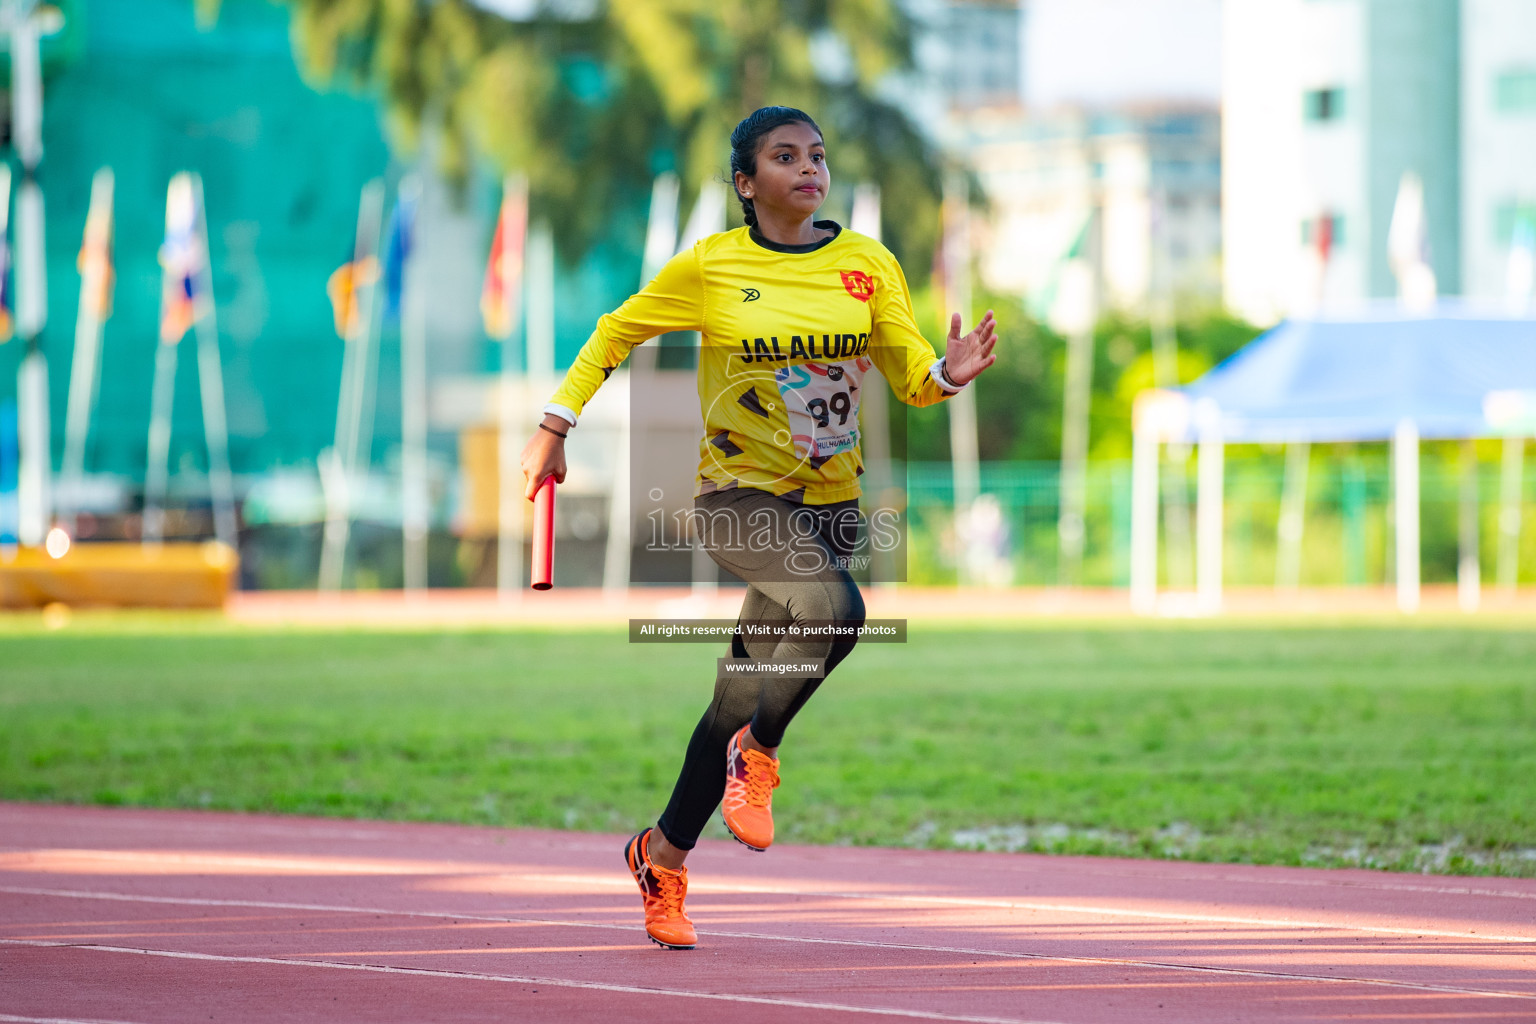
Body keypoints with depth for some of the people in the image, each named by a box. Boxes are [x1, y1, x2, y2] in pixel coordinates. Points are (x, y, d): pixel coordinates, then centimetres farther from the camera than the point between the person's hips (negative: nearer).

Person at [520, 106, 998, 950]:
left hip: (829, 502, 4)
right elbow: (615, 334, 8)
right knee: (834, 606, -31)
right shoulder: (709, 267, -4)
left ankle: (663, 855, 23)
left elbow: (911, 378, 3)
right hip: (737, 492, -4)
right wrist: (553, 430, 3)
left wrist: (947, 374, -21)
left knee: (744, 696, 5)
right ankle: (757, 753, -7)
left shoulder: (870, 265, 3)